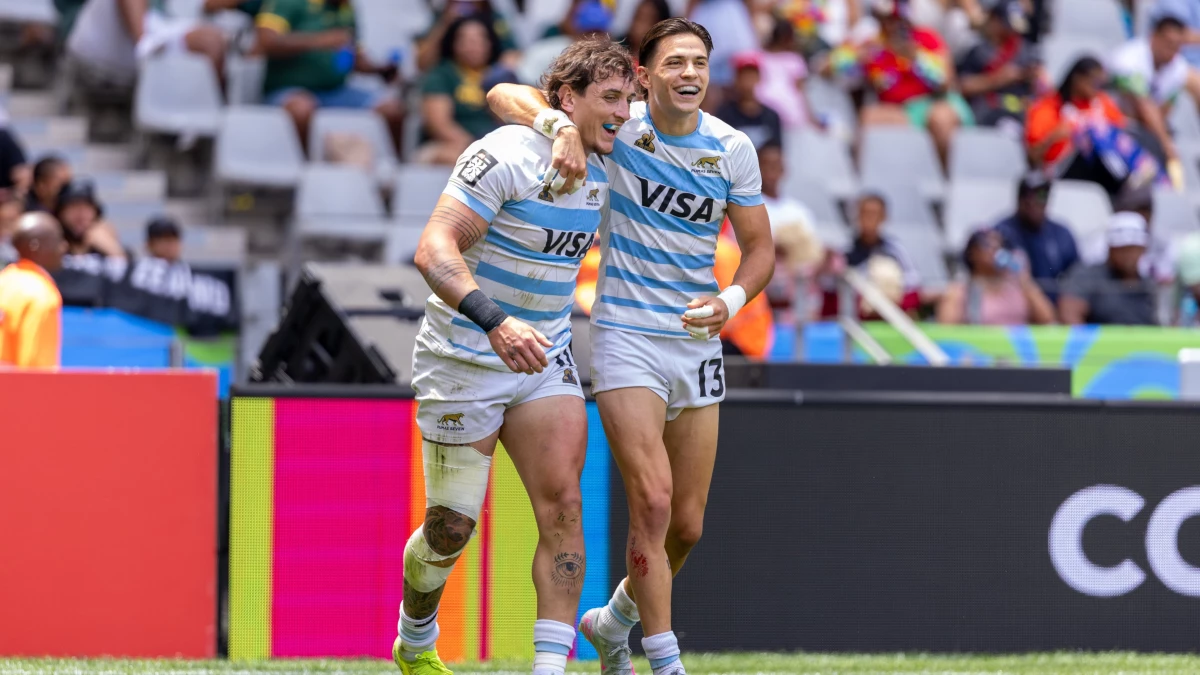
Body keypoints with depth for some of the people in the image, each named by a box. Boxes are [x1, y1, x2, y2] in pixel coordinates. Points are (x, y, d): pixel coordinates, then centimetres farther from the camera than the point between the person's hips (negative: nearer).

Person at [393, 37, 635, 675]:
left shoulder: (599, 168, 4)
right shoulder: (506, 155, -20)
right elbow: (434, 248, -29)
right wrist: (494, 321, -43)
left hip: (544, 358, 6)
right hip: (464, 358, -6)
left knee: (562, 503, -13)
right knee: (451, 528, 2)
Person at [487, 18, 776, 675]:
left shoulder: (732, 148, 0)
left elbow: (759, 247, 9)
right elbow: (504, 95, -14)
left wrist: (732, 299, -12)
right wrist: (559, 125, -34)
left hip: (696, 340, 4)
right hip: (626, 335, -4)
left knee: (687, 525, 8)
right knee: (652, 502, -18)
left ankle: (613, 621, 34)